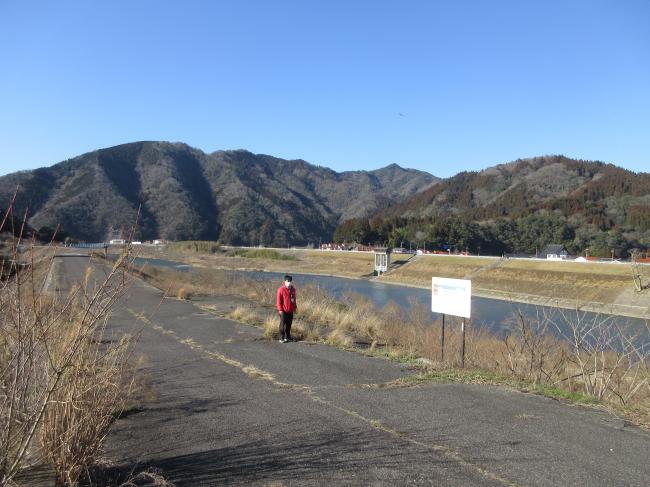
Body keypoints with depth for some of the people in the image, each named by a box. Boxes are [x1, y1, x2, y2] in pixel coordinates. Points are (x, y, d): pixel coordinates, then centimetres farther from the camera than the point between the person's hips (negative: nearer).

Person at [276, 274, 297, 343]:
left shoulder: (293, 289, 10)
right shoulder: (281, 289, -11)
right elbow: (279, 300, -11)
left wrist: (295, 307, 18)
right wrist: (280, 309, -14)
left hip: (290, 310, 6)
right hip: (284, 311, -6)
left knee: (289, 324, 13)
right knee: (283, 324, 0)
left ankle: (287, 337, 24)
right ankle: (282, 338, 7)